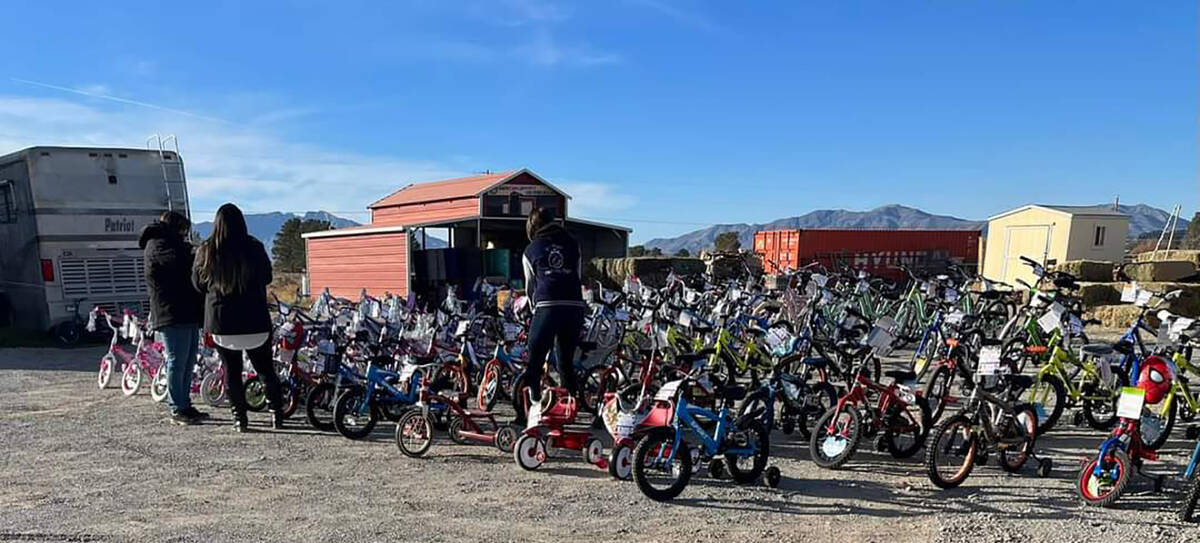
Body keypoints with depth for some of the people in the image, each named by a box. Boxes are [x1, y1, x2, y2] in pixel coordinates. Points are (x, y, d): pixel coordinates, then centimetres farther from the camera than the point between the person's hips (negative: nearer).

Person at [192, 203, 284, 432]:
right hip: (255, 320, 0)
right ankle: (277, 413, 12)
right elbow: (267, 277, 7)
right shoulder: (255, 248, -7)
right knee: (266, 369, 12)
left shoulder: (207, 251, -5)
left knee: (231, 371, 10)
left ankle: (239, 418, 11)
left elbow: (198, 284, 7)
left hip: (222, 322, 0)